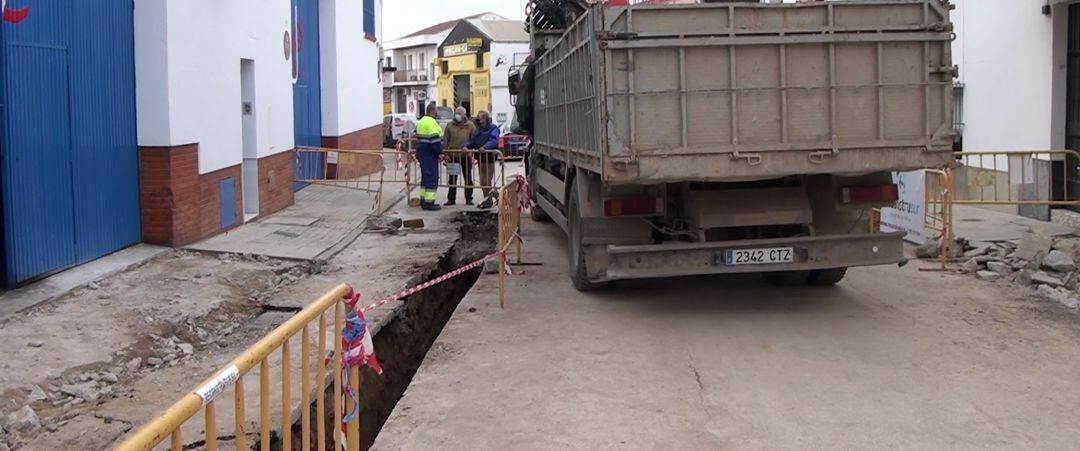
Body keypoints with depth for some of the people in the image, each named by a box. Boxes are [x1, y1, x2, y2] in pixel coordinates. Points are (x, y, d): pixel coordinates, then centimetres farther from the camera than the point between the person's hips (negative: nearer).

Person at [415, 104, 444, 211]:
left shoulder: (422, 121, 16)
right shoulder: (431, 122, -16)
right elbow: (435, 139, -22)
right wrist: (440, 152, -17)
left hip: (422, 152, 10)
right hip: (430, 154, -10)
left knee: (425, 177, 16)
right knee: (432, 178, -7)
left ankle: (423, 201, 20)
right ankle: (429, 203, -8)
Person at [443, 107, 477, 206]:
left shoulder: (470, 125, 2)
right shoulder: (450, 125, 5)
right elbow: (445, 140, 5)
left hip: (466, 156, -1)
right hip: (453, 156, 1)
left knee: (468, 178, 5)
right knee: (452, 178, 6)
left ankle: (468, 198, 13)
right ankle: (451, 199, 12)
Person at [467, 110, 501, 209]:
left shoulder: (493, 128, -7)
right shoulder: (479, 129, 18)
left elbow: (493, 140, -22)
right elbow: (472, 141, 18)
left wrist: (485, 147, -36)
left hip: (489, 157, -8)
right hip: (480, 157, 8)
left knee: (486, 180, -6)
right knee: (482, 181, 11)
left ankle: (489, 200, 3)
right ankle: (487, 199, 21)